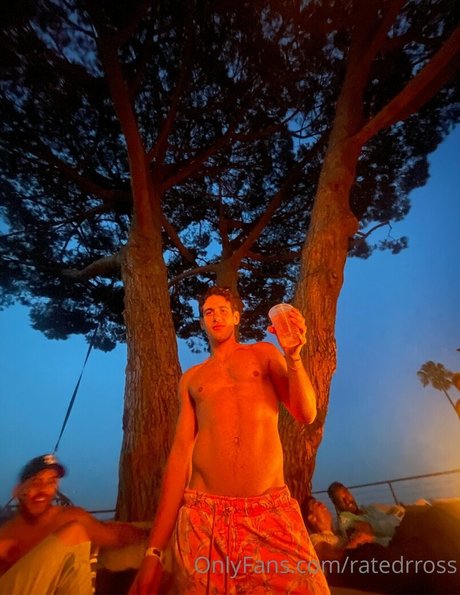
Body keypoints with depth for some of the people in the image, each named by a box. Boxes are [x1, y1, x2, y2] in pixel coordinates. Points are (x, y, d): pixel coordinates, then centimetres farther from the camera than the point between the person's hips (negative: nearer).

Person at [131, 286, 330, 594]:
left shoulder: (265, 353, 10)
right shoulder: (191, 379, 12)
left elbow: (306, 414, 2)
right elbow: (180, 456, 9)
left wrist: (293, 356, -14)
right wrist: (155, 550, 6)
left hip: (272, 512, 0)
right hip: (203, 517, 1)